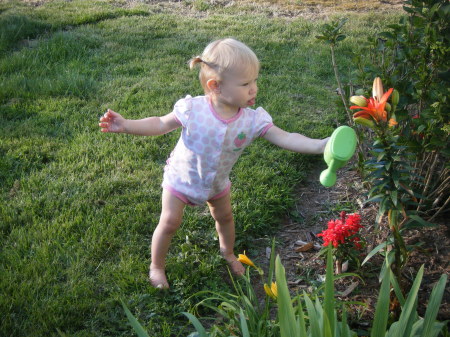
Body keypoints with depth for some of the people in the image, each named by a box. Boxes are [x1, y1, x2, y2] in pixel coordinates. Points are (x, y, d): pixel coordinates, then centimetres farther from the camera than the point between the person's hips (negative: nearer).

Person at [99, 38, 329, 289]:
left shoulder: (252, 120, -26)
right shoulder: (192, 109, -32)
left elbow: (286, 138, -28)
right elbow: (161, 124, -18)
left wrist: (319, 145, -42)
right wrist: (125, 125, -29)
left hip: (217, 183, 3)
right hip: (182, 178, -3)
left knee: (225, 216, 22)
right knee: (170, 222, 2)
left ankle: (228, 252, 54)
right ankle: (157, 266, 28)